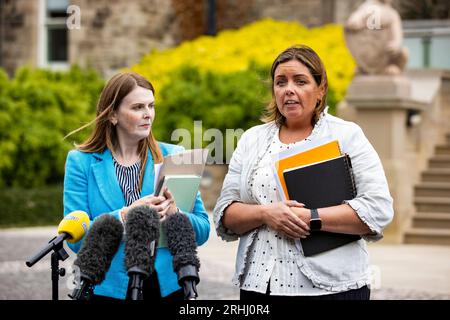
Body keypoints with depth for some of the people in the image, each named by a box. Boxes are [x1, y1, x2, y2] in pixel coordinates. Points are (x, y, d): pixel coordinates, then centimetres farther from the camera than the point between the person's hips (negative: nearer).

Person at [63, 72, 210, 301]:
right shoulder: (81, 162, -3)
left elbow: (202, 231, 0)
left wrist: (174, 213, -20)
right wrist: (125, 216, -24)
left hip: (167, 287, 2)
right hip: (108, 289, -2)